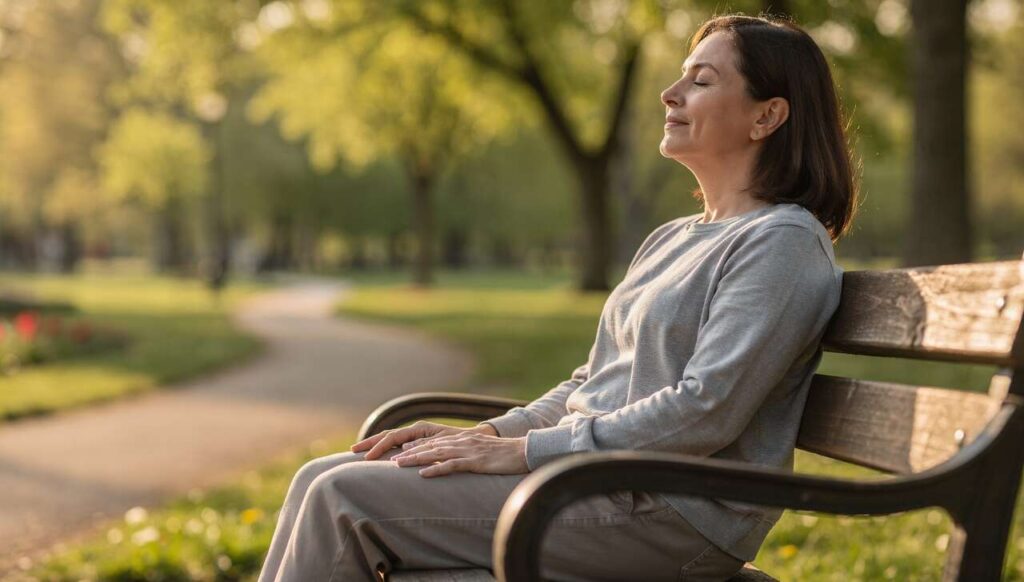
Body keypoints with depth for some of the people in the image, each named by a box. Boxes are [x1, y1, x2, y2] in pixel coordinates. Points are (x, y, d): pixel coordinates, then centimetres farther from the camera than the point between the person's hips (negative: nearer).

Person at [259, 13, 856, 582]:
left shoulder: (785, 243, -10)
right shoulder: (670, 240, 19)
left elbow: (706, 411, -21)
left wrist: (521, 451, -18)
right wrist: (484, 435, 4)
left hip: (669, 514, -9)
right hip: (591, 474, 9)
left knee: (347, 500, -15)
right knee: (323, 479, 1)